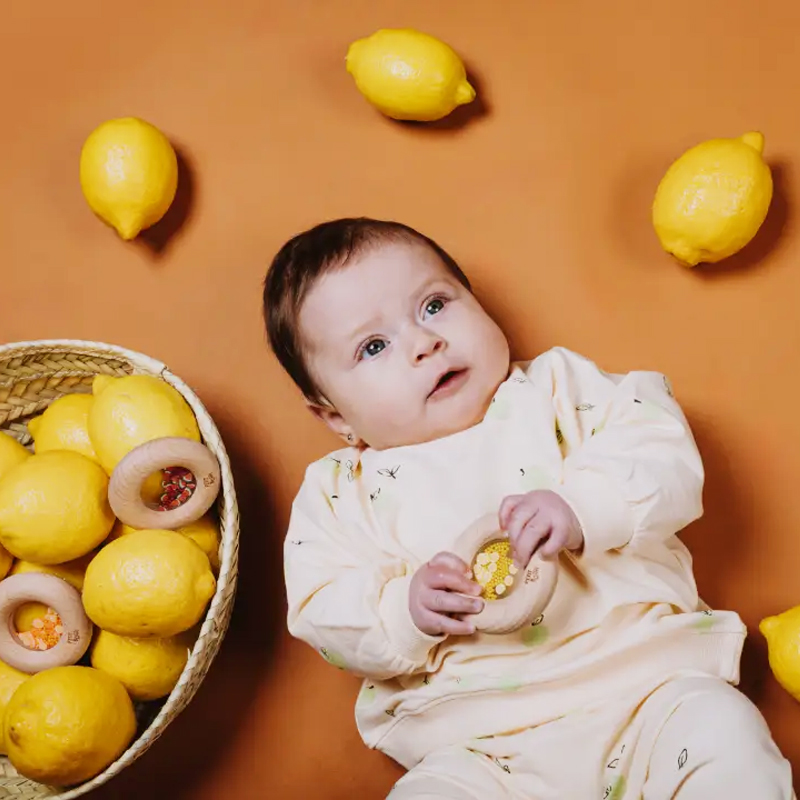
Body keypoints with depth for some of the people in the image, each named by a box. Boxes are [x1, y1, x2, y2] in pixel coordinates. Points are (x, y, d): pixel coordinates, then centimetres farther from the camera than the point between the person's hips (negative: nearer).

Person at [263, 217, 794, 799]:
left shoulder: (559, 388, 11)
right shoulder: (342, 494, 11)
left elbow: (661, 446, -1)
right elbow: (324, 617, 5)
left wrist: (585, 507, -20)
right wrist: (404, 610, -15)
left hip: (643, 675, 1)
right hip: (479, 745, 0)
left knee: (723, 734, -24)